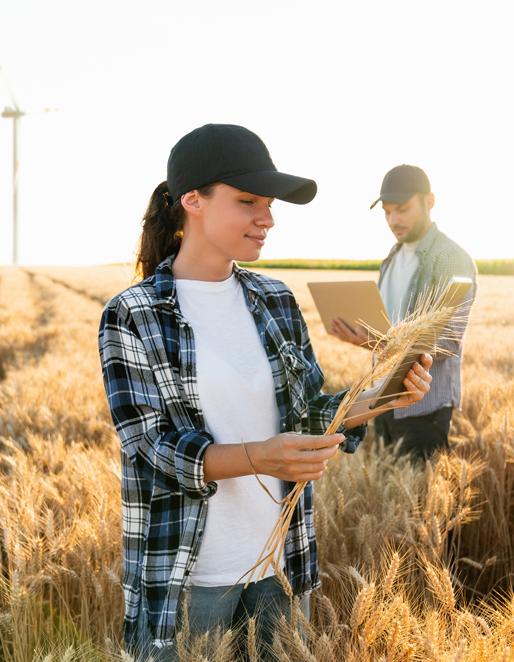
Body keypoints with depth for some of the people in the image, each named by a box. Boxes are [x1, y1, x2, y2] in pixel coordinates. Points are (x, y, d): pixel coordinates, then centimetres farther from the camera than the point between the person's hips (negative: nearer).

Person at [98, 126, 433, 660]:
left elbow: (308, 414, 8)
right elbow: (153, 447, -15)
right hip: (187, 575, -4)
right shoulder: (132, 317, -9)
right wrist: (258, 457, -30)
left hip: (284, 561, 5)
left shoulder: (275, 301, 3)